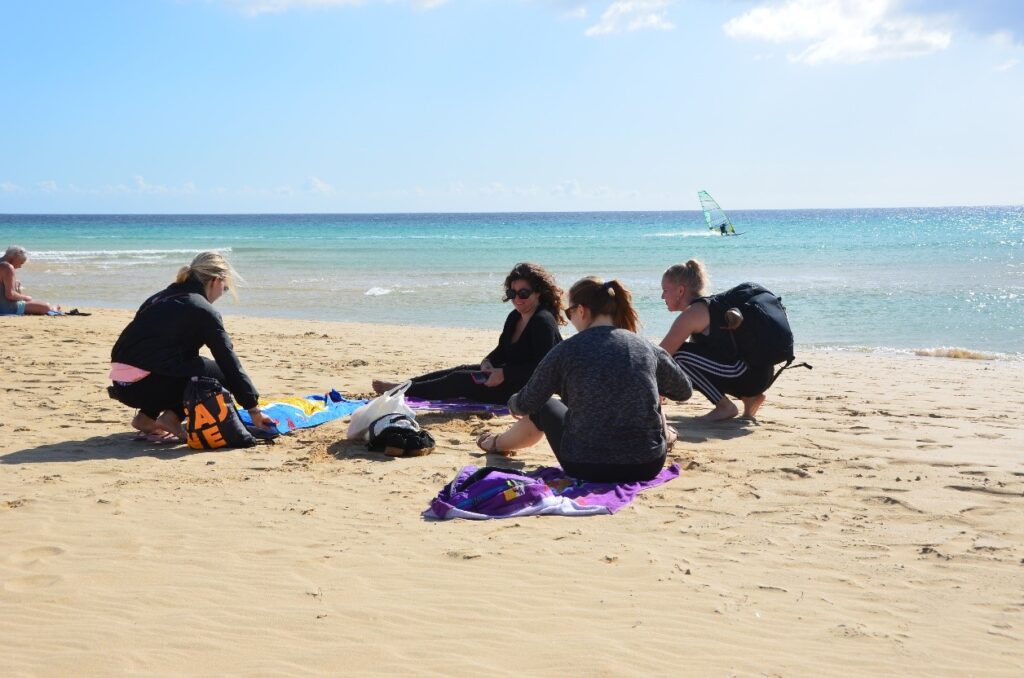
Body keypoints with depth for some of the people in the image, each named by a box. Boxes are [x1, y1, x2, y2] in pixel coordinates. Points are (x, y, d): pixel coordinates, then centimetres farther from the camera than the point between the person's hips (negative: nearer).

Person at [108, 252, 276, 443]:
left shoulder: (160, 297, 19)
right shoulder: (203, 311, -6)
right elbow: (229, 363, -3)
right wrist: (254, 409, 4)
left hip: (120, 385, 8)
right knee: (222, 374, 5)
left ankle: (146, 417, 18)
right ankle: (171, 418, -5)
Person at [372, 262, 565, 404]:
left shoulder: (543, 322, -19)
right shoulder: (515, 318, 10)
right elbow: (502, 351, 16)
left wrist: (504, 374, -27)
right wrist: (488, 362, -7)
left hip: (528, 389, -9)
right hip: (509, 376, 9)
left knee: (460, 380, -9)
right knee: (462, 371, 8)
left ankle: (404, 390, 0)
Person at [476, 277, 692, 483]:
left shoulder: (566, 350, -7)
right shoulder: (646, 347, 1)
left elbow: (526, 405, 4)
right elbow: (684, 391, 17)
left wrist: (513, 404, 28)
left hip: (587, 468, -2)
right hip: (649, 466, 2)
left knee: (543, 407, 27)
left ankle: (498, 443, 54)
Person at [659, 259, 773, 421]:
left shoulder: (692, 313, -9)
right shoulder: (708, 305, 19)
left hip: (749, 375, -9)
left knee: (679, 356, -13)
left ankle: (725, 406, -6)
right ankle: (750, 397, 16)